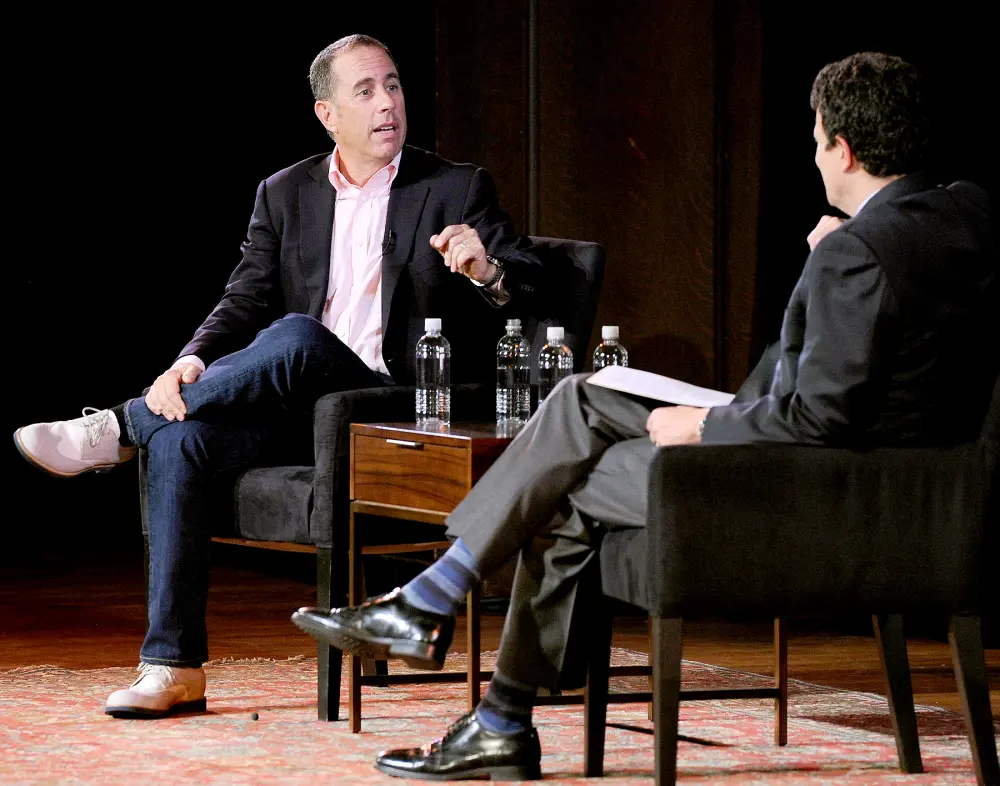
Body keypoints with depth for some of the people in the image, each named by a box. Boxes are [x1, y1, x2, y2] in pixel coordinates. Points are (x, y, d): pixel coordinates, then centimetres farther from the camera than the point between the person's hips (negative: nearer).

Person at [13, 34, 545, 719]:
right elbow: (247, 300, 7)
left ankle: (121, 428, -18)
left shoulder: (458, 190, 6)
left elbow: (532, 288, -2)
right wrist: (193, 362, -14)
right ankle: (173, 667, -23)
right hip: (300, 401, 4)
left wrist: (486, 270, -27)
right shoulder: (285, 194, 15)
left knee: (294, 336, -34)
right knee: (181, 440, -24)